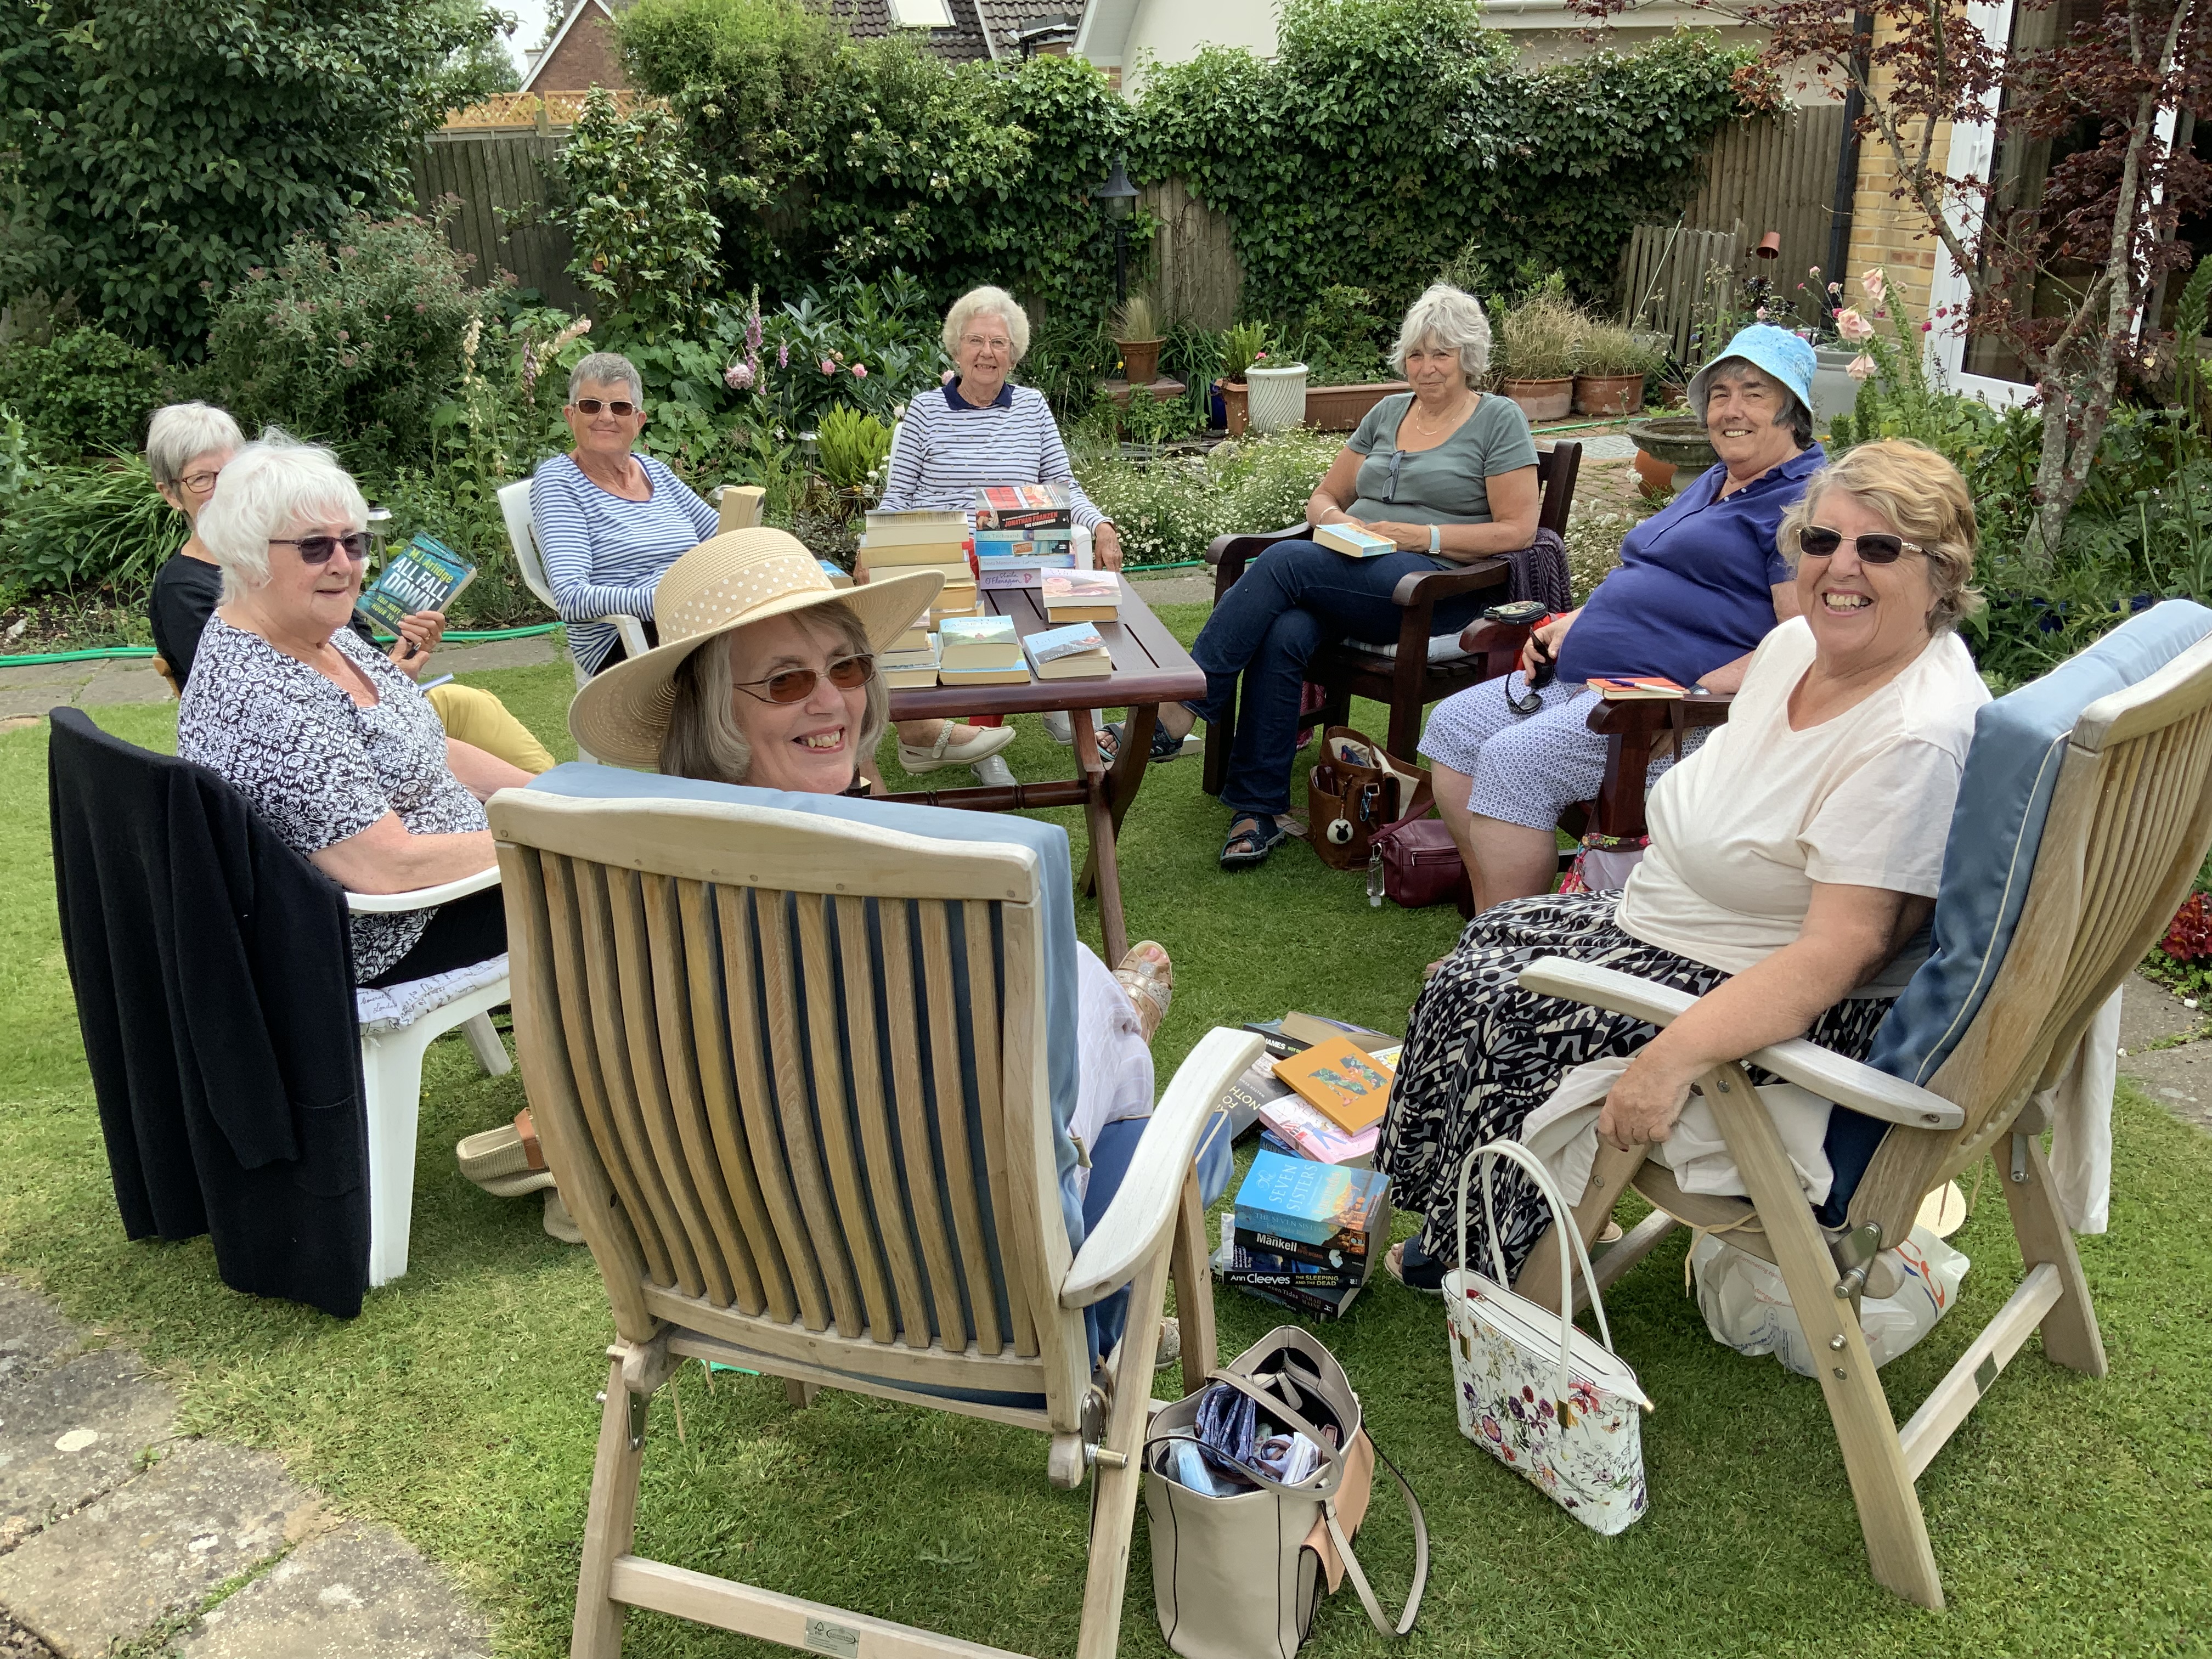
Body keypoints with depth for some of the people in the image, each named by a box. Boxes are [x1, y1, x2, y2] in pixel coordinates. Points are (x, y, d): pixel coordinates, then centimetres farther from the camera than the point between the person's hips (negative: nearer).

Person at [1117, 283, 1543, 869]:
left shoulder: (1499, 419, 5)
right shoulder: (1387, 413, 21)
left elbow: (1517, 531, -3)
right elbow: (1322, 497, 24)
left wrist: (1422, 536, -12)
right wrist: (1338, 521, -1)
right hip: (1355, 573, 5)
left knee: (1284, 561, -29)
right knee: (1282, 635, -30)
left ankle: (1176, 716, -27)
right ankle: (1259, 810, -25)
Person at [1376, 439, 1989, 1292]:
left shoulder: (1919, 739, -29)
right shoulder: (1796, 645, -1)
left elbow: (1839, 949, -33)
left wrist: (1673, 1060, -39)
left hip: (1798, 1005, -10)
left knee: (1501, 1009, -14)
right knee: (1490, 939, 12)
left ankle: (1514, 1278, 9)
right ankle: (1458, 1236, 23)